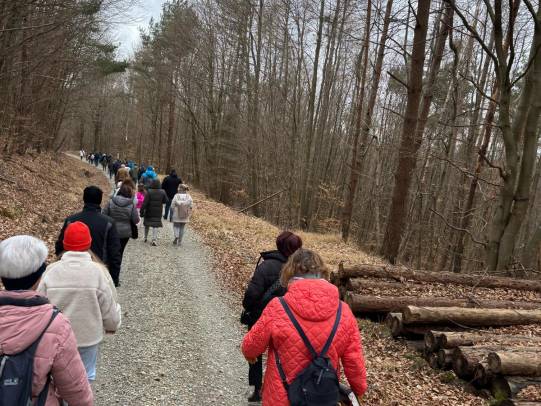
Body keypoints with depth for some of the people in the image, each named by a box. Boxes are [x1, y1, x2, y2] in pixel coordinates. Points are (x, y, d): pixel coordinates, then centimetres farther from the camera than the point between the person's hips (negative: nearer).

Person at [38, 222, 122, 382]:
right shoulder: (98, 271, -18)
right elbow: (109, 307, -10)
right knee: (85, 375, 17)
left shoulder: (51, 271, -13)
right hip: (87, 336, -2)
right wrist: (113, 325, 10)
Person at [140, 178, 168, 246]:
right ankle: (154, 240, -7)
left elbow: (145, 203, -15)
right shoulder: (162, 192, -7)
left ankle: (145, 238, 30)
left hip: (149, 212, -1)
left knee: (147, 224, 18)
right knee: (156, 225, 4)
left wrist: (142, 211, -10)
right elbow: (166, 201, 2)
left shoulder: (149, 192, -14)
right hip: (158, 212, 1)